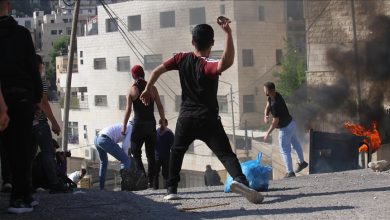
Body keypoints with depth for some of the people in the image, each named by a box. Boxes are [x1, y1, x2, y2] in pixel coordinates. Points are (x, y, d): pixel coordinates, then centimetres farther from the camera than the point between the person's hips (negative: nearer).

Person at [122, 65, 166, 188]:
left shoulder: (132, 90, -4)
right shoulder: (152, 88, 3)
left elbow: (128, 110, -8)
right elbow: (160, 107, 0)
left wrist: (124, 126, -2)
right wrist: (163, 123, 7)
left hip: (139, 124, -3)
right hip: (151, 124, 3)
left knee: (135, 151, 8)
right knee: (151, 154, 8)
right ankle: (150, 181, 6)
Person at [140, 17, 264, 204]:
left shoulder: (182, 58, 1)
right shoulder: (208, 66, -14)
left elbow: (157, 71, 5)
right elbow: (227, 62, -36)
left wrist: (148, 89, 20)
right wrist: (228, 33, -38)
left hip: (186, 118, 4)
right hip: (208, 120, -4)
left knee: (176, 152, 24)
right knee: (225, 153, -11)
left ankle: (171, 190, 21)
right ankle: (240, 180, -37)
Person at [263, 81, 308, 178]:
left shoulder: (275, 104, -33)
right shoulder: (274, 95, -6)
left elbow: (275, 122, -28)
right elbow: (267, 106, -2)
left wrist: (267, 134, -18)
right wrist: (266, 115, -24)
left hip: (285, 128, -10)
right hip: (291, 123, 10)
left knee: (285, 150, 3)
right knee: (295, 144, 27)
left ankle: (290, 172, 10)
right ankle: (302, 162, 45)